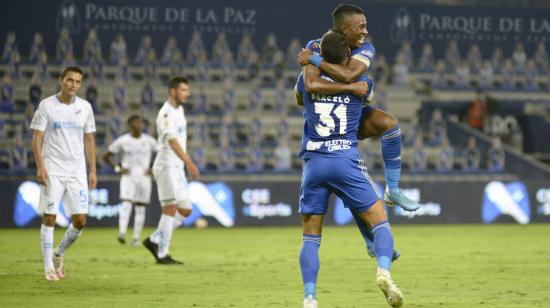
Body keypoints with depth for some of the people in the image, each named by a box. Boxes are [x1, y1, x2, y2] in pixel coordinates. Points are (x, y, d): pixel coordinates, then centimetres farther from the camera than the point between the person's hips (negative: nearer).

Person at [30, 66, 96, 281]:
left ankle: (59, 254, 22)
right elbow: (37, 138, -4)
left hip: (77, 172, 3)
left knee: (80, 220, -2)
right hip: (52, 171, -3)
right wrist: (40, 167, -14)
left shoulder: (85, 107, 8)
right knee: (49, 218, -3)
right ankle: (49, 266, 6)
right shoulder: (47, 106, -3)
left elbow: (89, 140, 13)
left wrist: (93, 171, 7)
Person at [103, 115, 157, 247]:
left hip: (144, 176, 2)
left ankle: (136, 238, 9)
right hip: (128, 176, -2)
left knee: (140, 207, 3)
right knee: (126, 203, -20)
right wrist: (117, 169, -3)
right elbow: (106, 157, 7)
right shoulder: (122, 141, 0)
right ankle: (122, 232, -30)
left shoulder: (149, 141, 4)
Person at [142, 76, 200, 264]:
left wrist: (189, 164, 20)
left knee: (185, 210, 8)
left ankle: (154, 240, 16)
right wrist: (189, 163, -34)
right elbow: (172, 141, -26)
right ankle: (163, 254, -6)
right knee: (170, 208, -9)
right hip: (166, 166, -9)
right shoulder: (166, 113, -14)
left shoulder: (179, 110, 16)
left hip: (177, 168, 9)